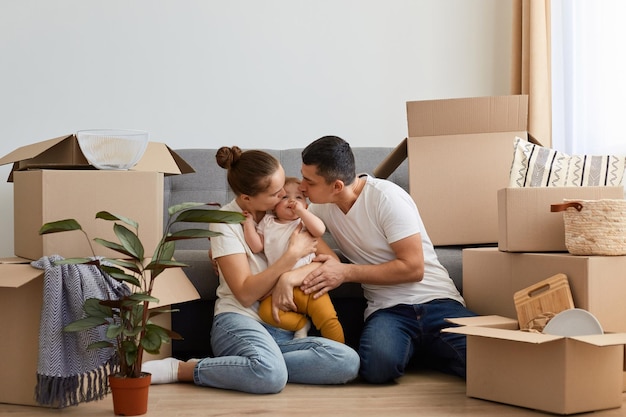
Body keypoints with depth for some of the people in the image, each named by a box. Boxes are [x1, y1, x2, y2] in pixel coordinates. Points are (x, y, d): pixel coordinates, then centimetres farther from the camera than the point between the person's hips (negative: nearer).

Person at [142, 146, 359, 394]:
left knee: (349, 361, -27)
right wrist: (293, 255, -12)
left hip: (286, 332, 6)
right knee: (271, 376, -41)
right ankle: (180, 369, -18)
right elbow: (246, 294, -9)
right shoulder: (225, 222, -2)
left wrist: (291, 278, -16)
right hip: (239, 320, -5)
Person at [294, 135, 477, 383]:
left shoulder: (386, 197, -10)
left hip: (435, 300, -3)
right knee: (378, 365, -33)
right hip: (387, 309, 4)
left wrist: (345, 272, -13)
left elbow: (413, 268, -13)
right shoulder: (321, 205, 7)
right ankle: (409, 346, 1)